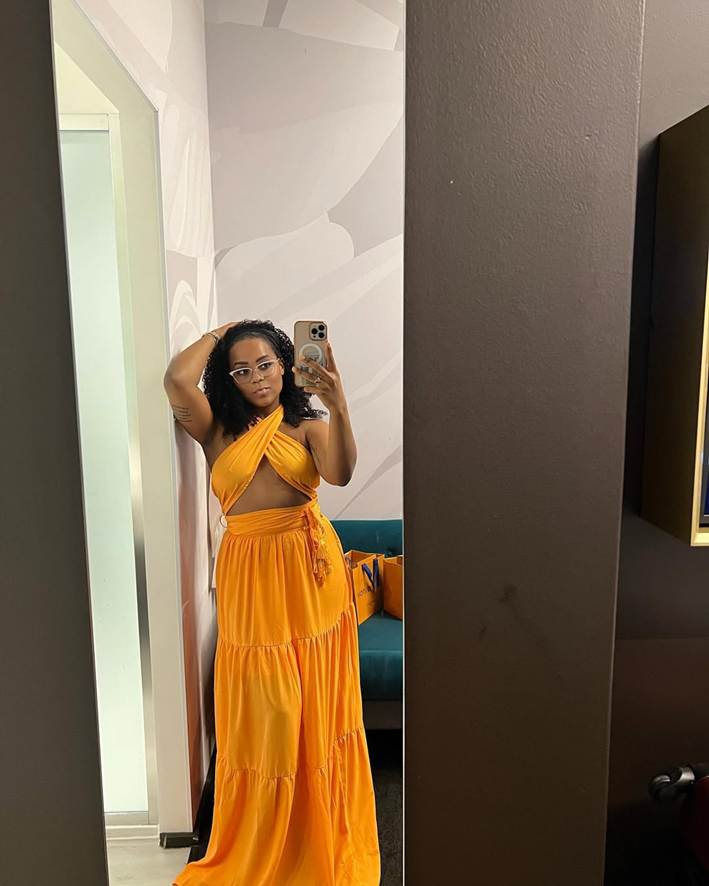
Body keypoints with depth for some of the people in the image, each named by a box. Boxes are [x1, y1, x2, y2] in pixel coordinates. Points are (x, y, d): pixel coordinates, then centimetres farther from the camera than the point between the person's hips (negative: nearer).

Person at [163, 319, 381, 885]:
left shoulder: (310, 426, 4)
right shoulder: (218, 429, 4)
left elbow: (341, 473, -17)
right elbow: (177, 379, -14)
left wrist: (338, 405, -30)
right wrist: (218, 333, 1)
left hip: (311, 568, 0)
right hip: (250, 572, 0)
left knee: (316, 701, 11)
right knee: (261, 707, 7)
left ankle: (321, 828, 35)